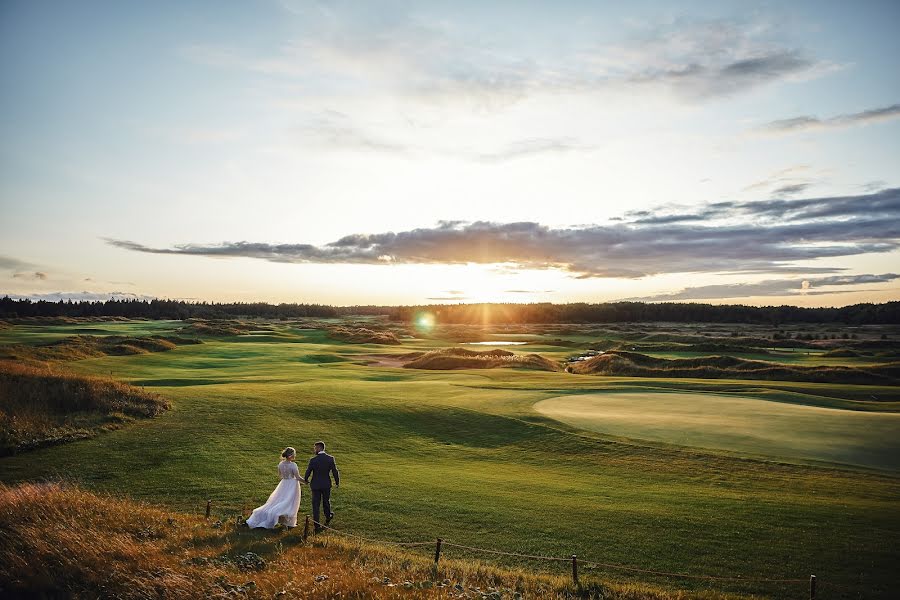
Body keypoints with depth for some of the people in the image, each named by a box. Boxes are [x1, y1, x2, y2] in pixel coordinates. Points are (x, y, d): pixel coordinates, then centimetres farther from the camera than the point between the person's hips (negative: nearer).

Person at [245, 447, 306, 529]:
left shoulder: (281, 464, -2)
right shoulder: (293, 465, -21)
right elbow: (298, 477, -18)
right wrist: (305, 481, -3)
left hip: (283, 484, 6)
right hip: (292, 485, -6)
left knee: (275, 502, 16)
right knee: (290, 504, 5)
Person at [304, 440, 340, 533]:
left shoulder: (313, 460, -16)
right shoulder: (330, 458, -11)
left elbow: (308, 472, -8)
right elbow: (335, 472, -6)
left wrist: (306, 480, 14)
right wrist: (337, 482, 10)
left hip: (316, 485, -2)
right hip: (327, 485, 2)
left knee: (316, 505, 6)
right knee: (326, 501, 23)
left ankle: (317, 525, 6)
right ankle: (328, 517, 45)